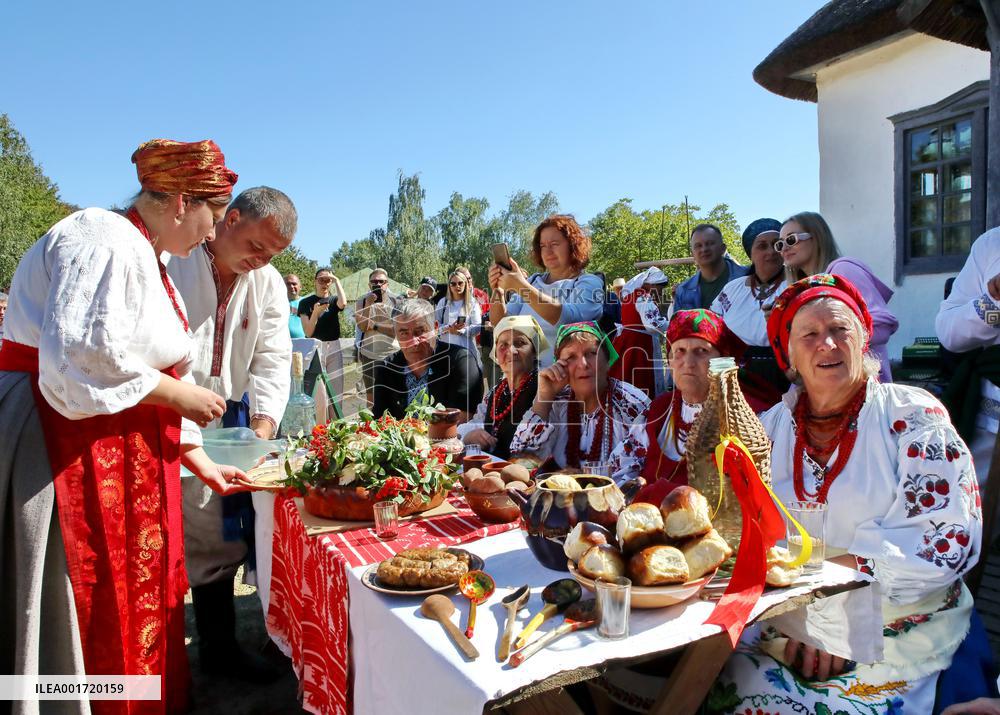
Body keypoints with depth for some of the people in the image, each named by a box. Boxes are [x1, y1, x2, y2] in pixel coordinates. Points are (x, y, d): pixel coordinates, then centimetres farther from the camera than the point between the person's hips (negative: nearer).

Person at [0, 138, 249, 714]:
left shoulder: (150, 264, 17)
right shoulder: (105, 241, -14)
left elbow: (162, 382, 18)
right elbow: (84, 354, -27)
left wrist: (204, 465, 16)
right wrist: (178, 393, -14)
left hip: (126, 458, 10)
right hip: (65, 446, -10)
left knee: (138, 594, 16)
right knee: (84, 604, 0)